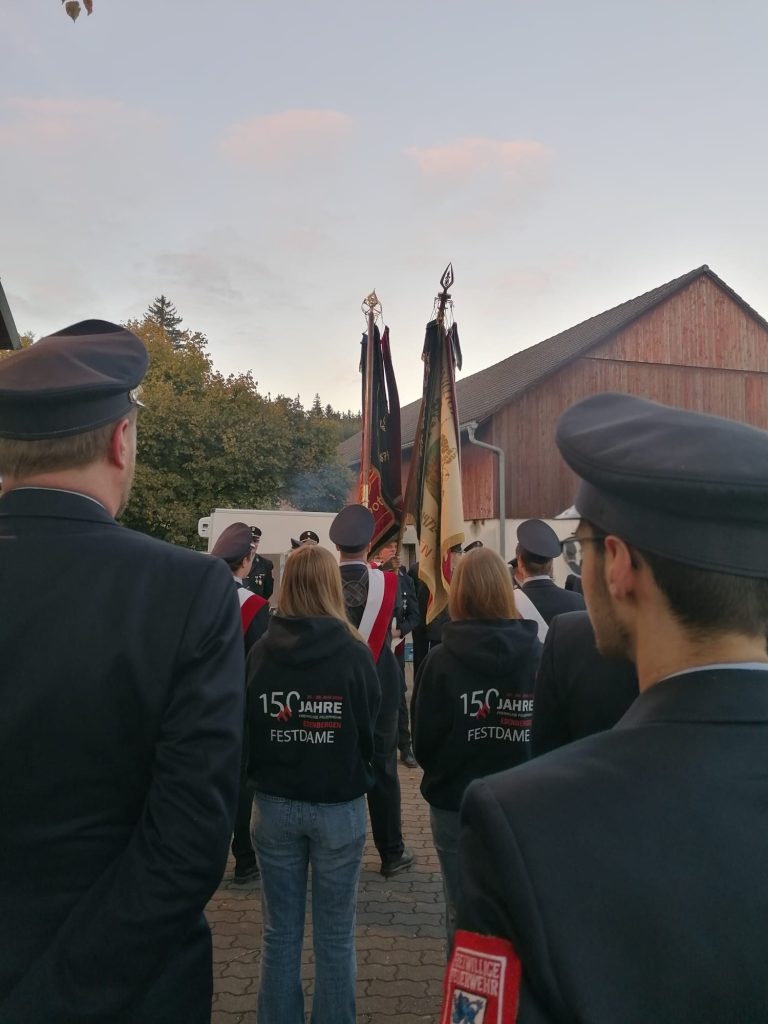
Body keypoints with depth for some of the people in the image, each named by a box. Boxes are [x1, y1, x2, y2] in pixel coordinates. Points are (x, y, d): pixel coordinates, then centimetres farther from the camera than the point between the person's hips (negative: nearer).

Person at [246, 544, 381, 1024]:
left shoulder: (260, 652, -8)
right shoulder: (354, 652, -13)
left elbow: (244, 733, 2)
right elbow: (372, 732, -2)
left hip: (274, 804, 2)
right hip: (340, 805, -2)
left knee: (281, 933, 15)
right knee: (335, 937, 12)